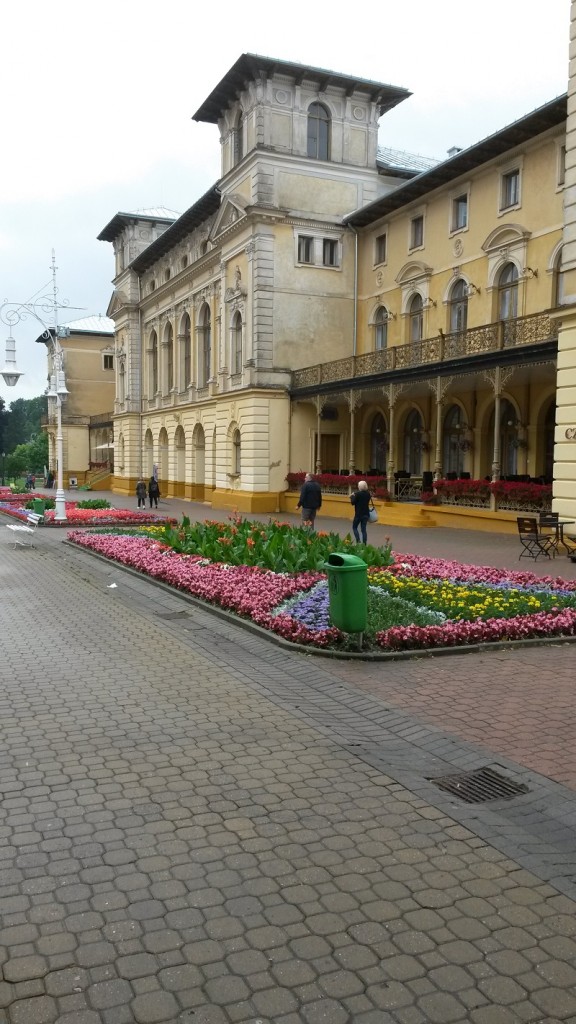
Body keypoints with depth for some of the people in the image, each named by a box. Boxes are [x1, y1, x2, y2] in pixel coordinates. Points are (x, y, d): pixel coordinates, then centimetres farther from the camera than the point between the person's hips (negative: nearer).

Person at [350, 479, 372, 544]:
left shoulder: (357, 493, -16)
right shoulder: (368, 493, 2)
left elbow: (353, 502, -13)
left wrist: (352, 496, 5)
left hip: (358, 514, -5)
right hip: (366, 514, 5)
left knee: (354, 527, 11)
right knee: (363, 529, 9)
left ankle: (358, 541, -7)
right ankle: (364, 543, 3)